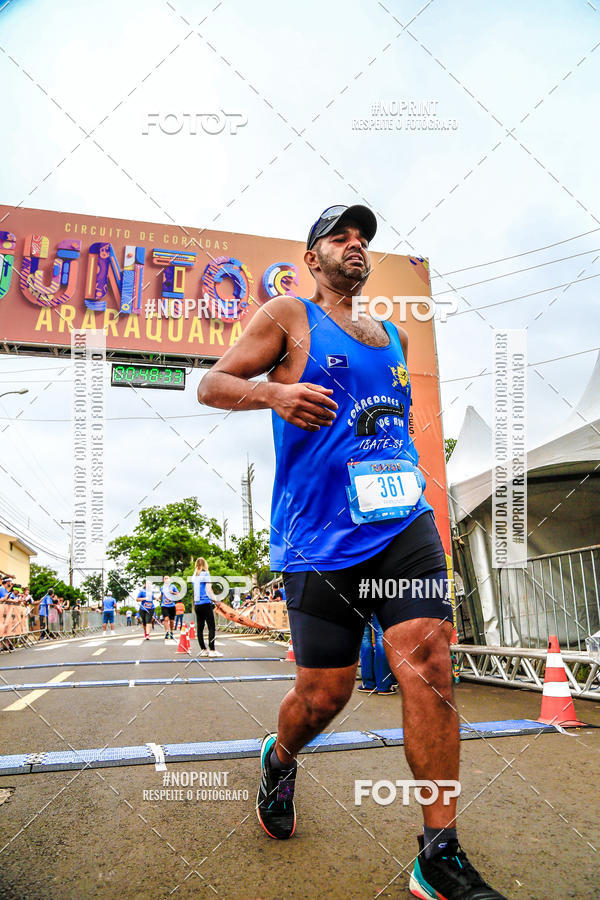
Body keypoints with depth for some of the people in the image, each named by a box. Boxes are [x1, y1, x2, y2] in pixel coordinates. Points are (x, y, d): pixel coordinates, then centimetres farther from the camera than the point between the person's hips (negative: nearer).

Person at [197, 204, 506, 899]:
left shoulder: (394, 335, 21)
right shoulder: (288, 317, 5)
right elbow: (211, 385, 3)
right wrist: (272, 391, -18)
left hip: (404, 524, 4)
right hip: (320, 537, -4)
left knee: (428, 666, -9)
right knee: (324, 693, 4)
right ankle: (279, 759, 40)